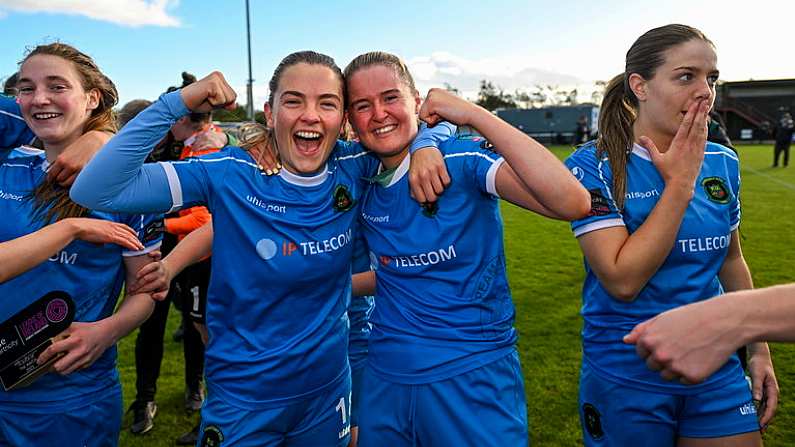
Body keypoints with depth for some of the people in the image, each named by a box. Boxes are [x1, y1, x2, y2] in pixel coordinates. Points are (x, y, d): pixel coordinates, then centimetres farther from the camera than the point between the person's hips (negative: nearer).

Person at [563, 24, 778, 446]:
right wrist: (680, 184, -21)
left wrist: (758, 348, 14)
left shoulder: (722, 162, 0)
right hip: (626, 379, -4)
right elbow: (622, 280, -25)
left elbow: (731, 259, 13)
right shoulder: (594, 166, -17)